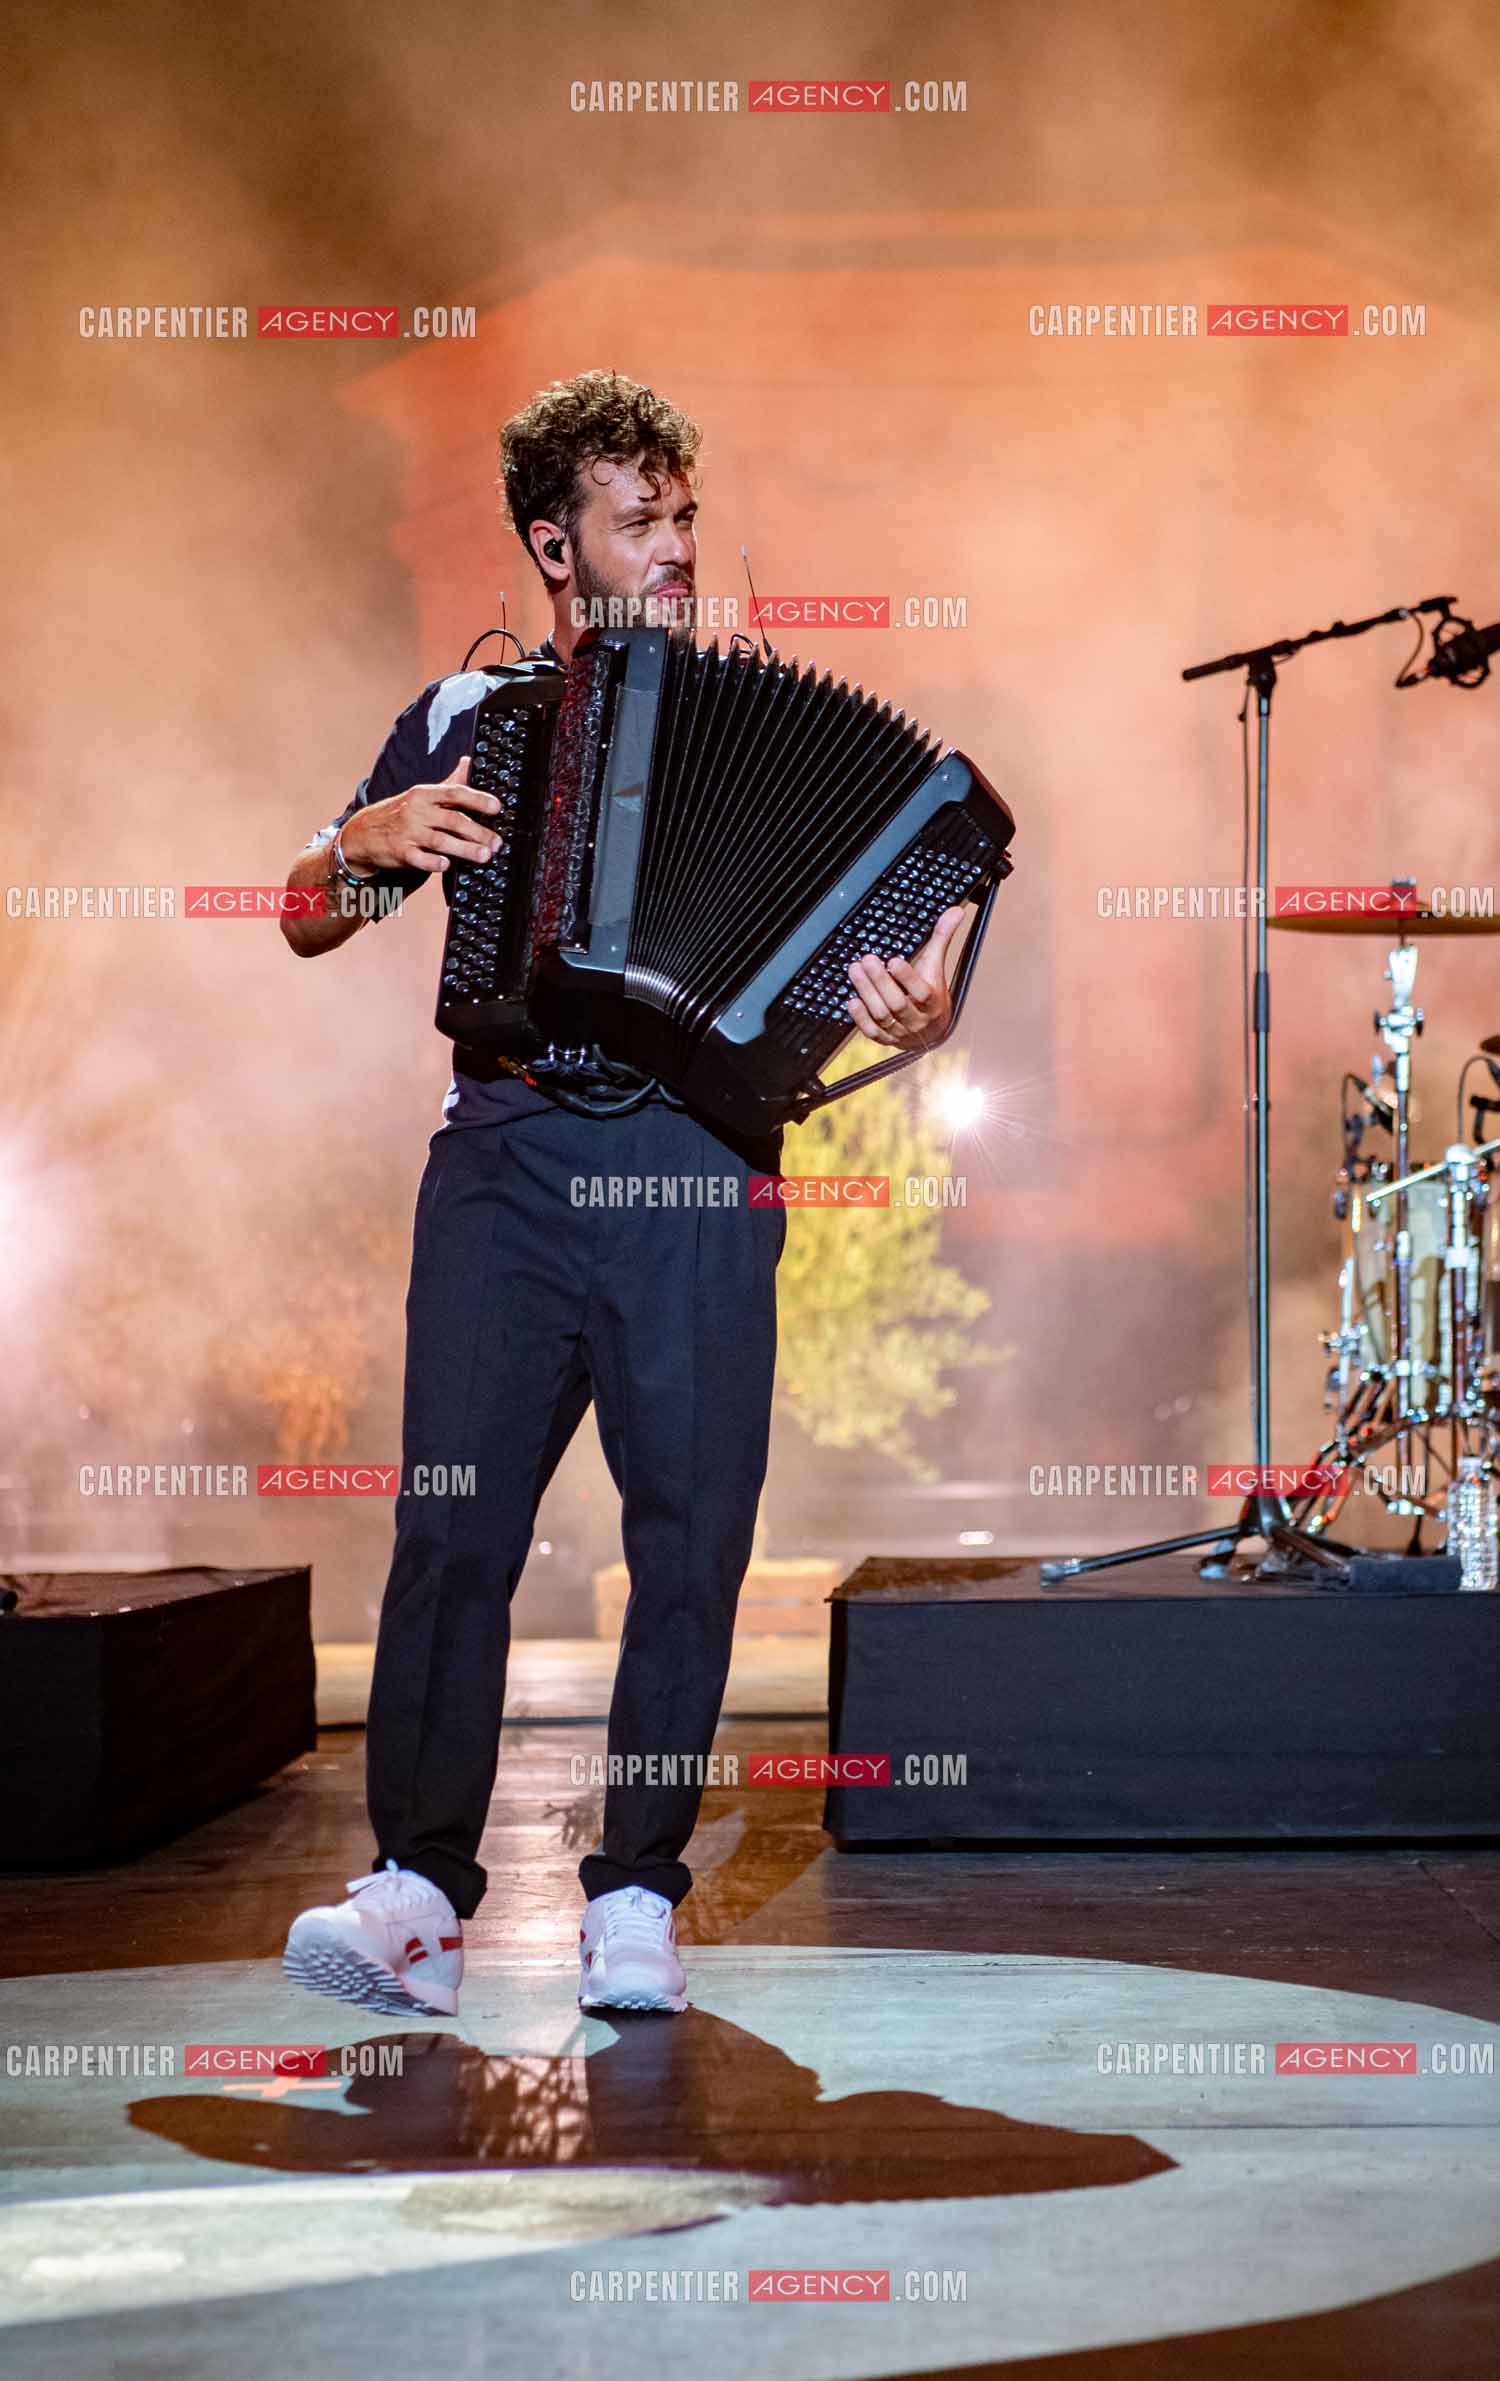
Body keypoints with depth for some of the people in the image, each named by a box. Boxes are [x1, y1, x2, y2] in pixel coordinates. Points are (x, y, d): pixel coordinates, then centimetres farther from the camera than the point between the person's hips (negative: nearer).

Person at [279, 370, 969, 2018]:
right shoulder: (467, 715, 16)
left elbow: (848, 935, 9)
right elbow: (308, 922, 20)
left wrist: (911, 1017, -13)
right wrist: (371, 841, -2)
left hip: (697, 1167, 0)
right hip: (505, 1158, 0)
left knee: (693, 1529, -2)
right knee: (452, 1522, -8)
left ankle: (636, 1897, 8)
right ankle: (417, 1890, -3)